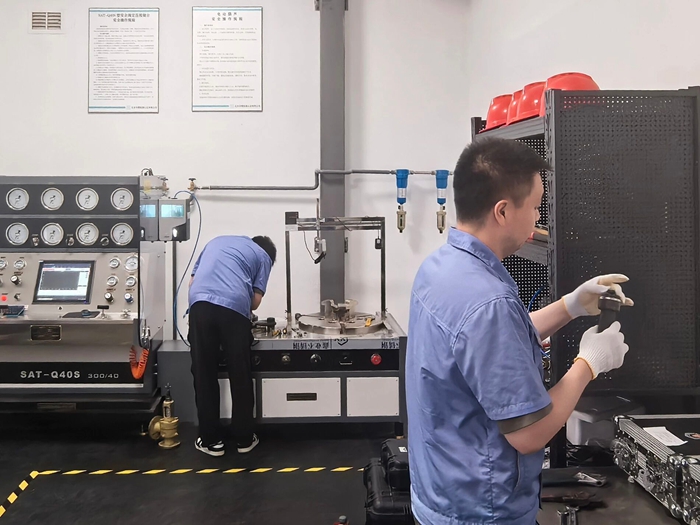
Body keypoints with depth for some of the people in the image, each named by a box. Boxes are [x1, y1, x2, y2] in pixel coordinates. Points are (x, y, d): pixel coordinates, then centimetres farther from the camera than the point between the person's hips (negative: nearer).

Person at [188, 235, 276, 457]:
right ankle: (244, 438, 20)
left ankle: (211, 440, 16)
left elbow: (193, 281, 30)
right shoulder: (263, 256, 22)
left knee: (204, 376, 10)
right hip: (234, 308, -2)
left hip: (200, 304, 3)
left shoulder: (217, 241, 34)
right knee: (240, 377, 10)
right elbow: (256, 300, 12)